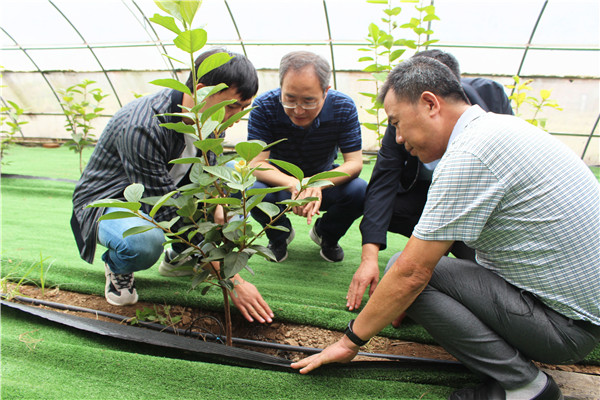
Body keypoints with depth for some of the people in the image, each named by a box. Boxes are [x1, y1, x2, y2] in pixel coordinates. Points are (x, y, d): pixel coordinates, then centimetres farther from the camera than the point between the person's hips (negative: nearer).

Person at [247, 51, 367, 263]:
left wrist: (317, 183, -40)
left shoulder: (344, 107, -20)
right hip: (280, 183, -1)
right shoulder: (264, 106, -23)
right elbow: (257, 163, -25)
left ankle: (326, 234, 6)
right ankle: (279, 234, 4)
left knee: (360, 191, -29)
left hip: (325, 183, 1)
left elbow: (354, 162, -20)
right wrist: (293, 184, -45)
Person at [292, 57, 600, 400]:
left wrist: (351, 341, -9)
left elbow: (411, 272, -23)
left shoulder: (470, 153, -24)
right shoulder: (502, 126, 7)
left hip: (567, 326, -9)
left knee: (412, 272, -17)